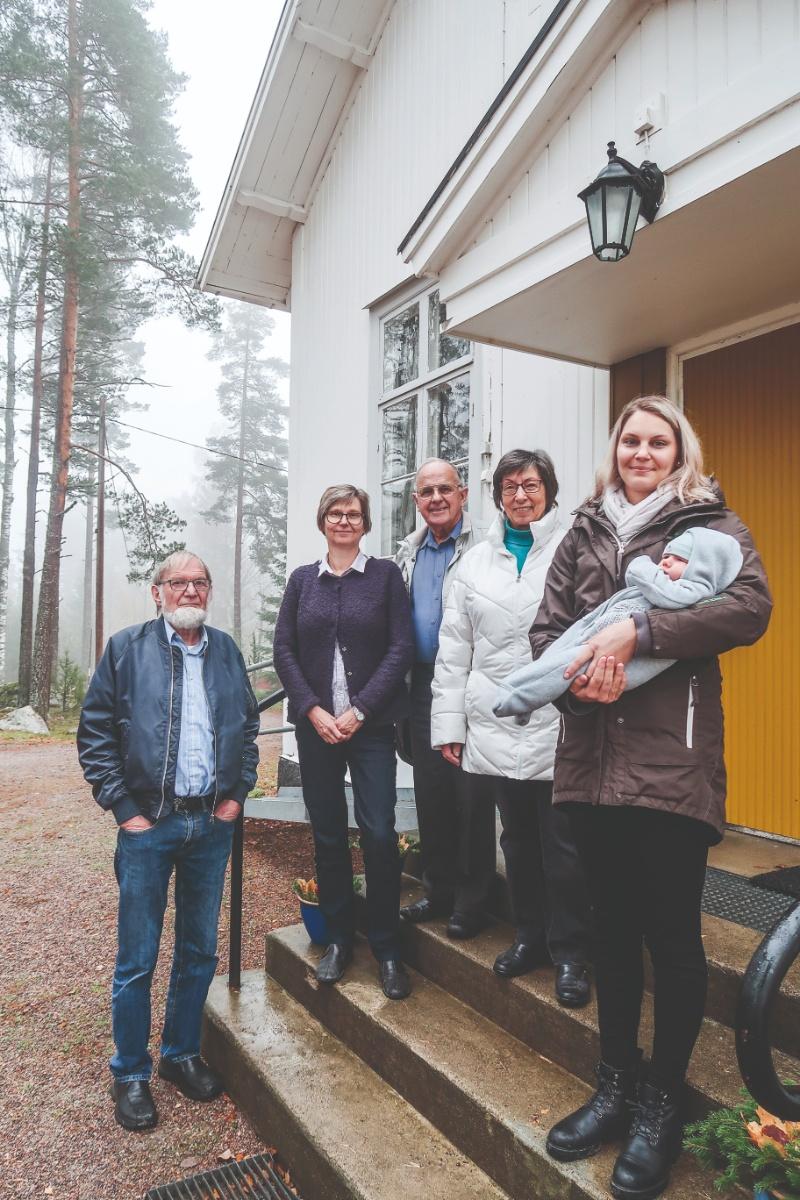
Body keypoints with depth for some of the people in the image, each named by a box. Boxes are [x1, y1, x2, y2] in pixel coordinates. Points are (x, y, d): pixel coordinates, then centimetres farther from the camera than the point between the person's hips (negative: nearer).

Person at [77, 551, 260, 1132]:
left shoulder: (227, 650, 7)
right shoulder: (127, 648, -3)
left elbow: (248, 724, 14)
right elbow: (94, 733, -4)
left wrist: (237, 793, 5)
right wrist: (124, 807, -8)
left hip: (213, 824, 4)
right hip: (149, 824, -3)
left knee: (199, 951, 16)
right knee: (138, 960, 8)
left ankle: (182, 1053, 36)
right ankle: (131, 1073, 28)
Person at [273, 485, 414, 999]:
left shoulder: (385, 574, 3)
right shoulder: (303, 579, 10)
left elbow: (401, 648, -4)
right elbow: (284, 649, 5)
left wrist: (359, 710, -11)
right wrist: (313, 710, -7)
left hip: (371, 723, -2)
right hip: (315, 724, 2)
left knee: (380, 833, -4)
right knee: (328, 834, 9)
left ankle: (387, 947, 14)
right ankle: (339, 938, 25)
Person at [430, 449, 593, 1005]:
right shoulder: (475, 562, 11)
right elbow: (454, 649, 11)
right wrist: (449, 724, 8)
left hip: (559, 727, -4)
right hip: (494, 726, 4)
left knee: (563, 846, 5)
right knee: (517, 840, 16)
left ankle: (570, 953, 23)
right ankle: (530, 935, 34)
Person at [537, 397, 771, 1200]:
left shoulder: (710, 523, 3)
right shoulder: (584, 532, 13)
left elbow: (751, 606, -14)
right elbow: (545, 627, 9)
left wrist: (635, 633, -20)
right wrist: (575, 674, -11)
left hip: (671, 760, -3)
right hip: (592, 757, 4)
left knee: (671, 935, 6)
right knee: (612, 927, 15)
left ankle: (662, 1104, 27)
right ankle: (615, 1085, 34)